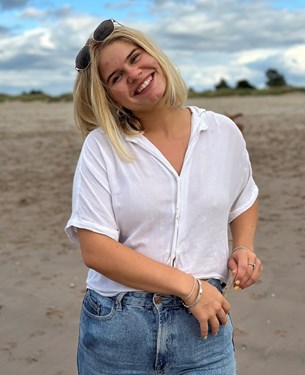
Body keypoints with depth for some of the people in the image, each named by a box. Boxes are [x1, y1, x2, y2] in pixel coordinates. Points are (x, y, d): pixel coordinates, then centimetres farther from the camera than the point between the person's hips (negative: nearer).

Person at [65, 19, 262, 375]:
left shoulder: (224, 132, 1)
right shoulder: (101, 146, -8)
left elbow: (244, 200, 19)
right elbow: (96, 250, -14)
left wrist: (243, 247, -1)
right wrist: (189, 287, -16)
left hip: (203, 327, 2)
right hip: (118, 330, -2)